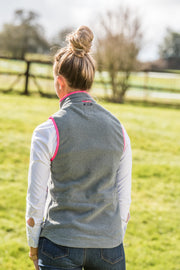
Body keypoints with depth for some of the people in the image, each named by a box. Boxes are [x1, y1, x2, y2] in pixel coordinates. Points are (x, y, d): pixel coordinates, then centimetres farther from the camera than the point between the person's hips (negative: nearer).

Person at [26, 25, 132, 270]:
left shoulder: (48, 132, -10)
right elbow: (124, 197, 5)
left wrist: (33, 246, 8)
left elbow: (36, 199, -6)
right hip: (108, 244, 3)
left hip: (61, 246, -3)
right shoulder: (118, 129, 1)